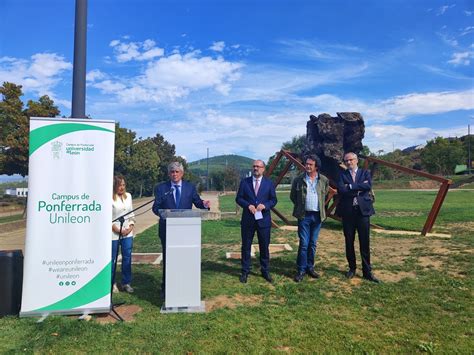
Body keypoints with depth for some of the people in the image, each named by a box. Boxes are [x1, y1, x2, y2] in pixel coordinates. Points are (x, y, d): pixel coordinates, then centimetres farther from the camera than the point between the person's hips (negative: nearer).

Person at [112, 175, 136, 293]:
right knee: (112, 259, 6)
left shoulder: (128, 196, 9)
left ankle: (126, 283, 19)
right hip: (114, 233, -5)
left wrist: (131, 226, 1)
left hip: (128, 233, 5)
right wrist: (117, 230, -12)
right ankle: (112, 283, 20)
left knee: (127, 258, 8)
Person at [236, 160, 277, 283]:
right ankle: (245, 272, 20)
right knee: (246, 246, 7)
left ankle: (265, 271, 24)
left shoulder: (269, 183, 4)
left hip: (263, 220, 0)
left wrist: (265, 205, -15)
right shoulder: (244, 182, 3)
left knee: (264, 247, 9)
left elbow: (273, 200, 4)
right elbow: (238, 198, 2)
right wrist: (248, 205, -16)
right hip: (248, 220, 0)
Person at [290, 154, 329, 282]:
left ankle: (310, 267, 24)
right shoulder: (298, 180, -3)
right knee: (304, 244, -2)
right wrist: (301, 206, 8)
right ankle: (301, 270, 8)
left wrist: (321, 208, 13)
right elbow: (292, 196, 9)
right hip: (304, 215, -2)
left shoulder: (324, 180, 1)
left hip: (318, 215, 2)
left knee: (313, 244, 11)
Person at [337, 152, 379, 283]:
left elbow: (368, 186, -13)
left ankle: (367, 271, 12)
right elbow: (340, 190, -11)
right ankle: (352, 268, 24)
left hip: (363, 211, 0)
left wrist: (351, 186, -13)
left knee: (365, 243, 3)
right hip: (347, 212, 1)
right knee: (349, 242, 9)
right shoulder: (342, 175, 6)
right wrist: (358, 189, -12)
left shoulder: (365, 173, 7)